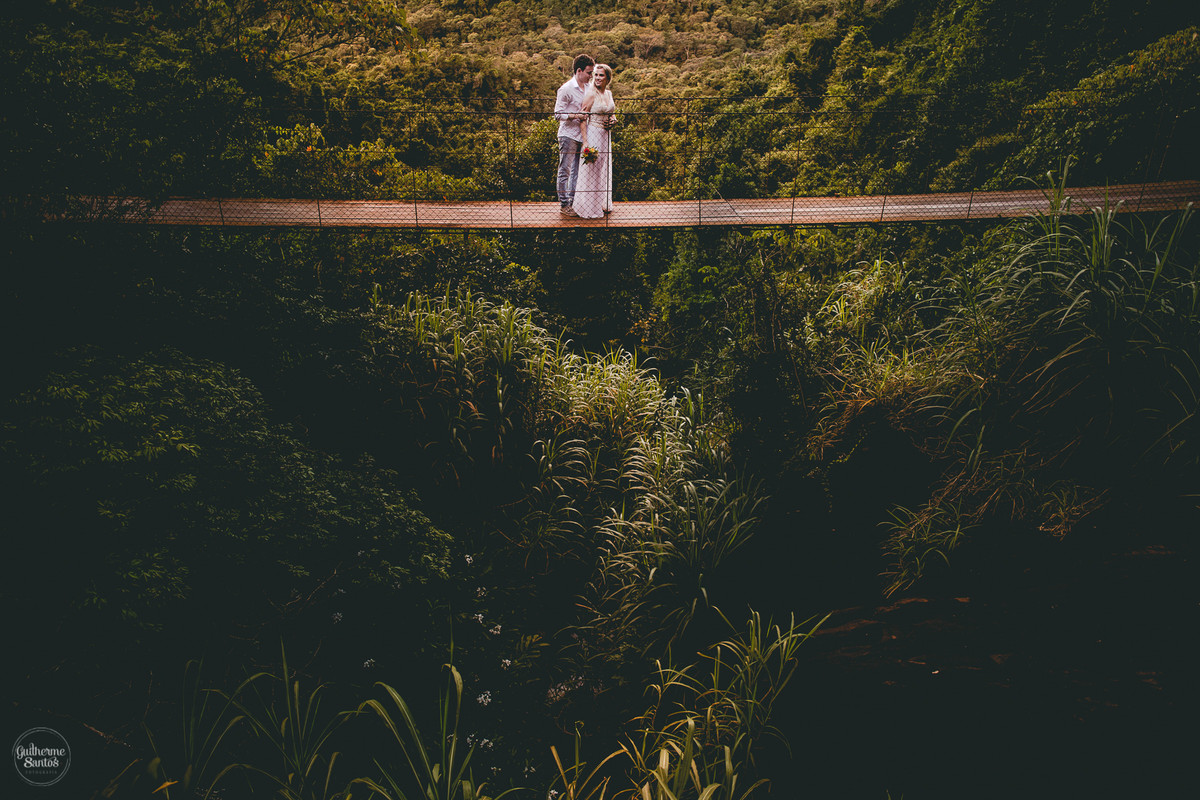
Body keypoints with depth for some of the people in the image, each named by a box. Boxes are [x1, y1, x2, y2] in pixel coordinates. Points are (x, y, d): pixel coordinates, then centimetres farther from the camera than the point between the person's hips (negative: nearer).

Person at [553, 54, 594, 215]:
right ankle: (564, 203, 5)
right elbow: (558, 114, -11)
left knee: (577, 171, 11)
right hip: (568, 134, -7)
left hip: (582, 134, 7)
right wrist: (575, 115, -25)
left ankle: (573, 201, 20)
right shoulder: (566, 89, -10)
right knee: (565, 170, -1)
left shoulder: (589, 87, 12)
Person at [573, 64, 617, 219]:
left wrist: (612, 121, -3)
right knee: (591, 170, -1)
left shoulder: (609, 94, 9)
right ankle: (589, 208, 7)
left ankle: (603, 204, 27)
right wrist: (585, 142, -20)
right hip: (593, 134, -7)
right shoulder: (591, 94, -12)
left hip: (606, 136, 7)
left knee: (604, 170, 15)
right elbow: (583, 119, -14)